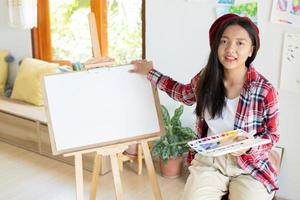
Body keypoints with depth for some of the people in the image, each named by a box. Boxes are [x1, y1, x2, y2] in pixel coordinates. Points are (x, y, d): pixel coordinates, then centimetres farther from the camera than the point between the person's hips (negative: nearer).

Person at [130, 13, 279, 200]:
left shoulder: (265, 91, -16)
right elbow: (183, 93, 17)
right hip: (209, 160, 2)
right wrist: (150, 72, 19)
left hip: (249, 166, -2)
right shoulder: (206, 77, -5)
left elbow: (272, 135, -3)